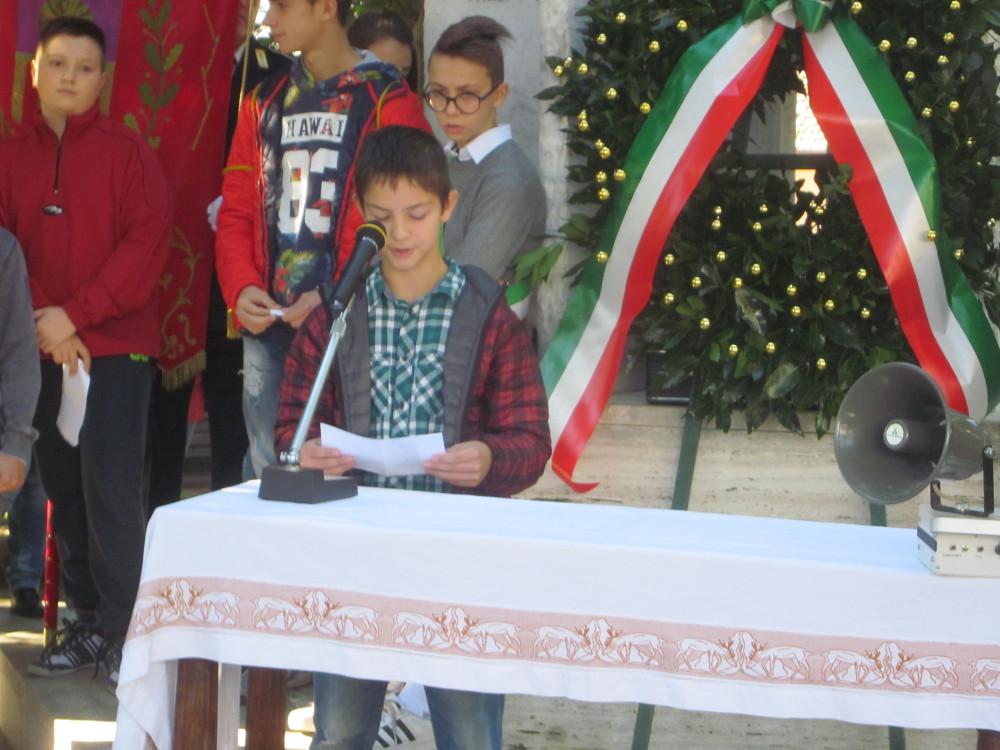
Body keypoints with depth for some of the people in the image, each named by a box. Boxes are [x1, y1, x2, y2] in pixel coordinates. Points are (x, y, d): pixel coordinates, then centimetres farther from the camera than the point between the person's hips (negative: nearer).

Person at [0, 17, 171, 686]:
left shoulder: (126, 150, -1)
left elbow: (149, 241, -9)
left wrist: (76, 314, -14)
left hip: (116, 345, -4)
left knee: (112, 484, -10)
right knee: (63, 486, 8)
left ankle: (123, 631, -3)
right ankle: (88, 619, 18)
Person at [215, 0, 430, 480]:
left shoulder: (389, 103, -3)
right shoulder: (265, 103, 16)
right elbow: (236, 212, 16)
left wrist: (337, 296, -16)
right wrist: (240, 288, -1)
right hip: (267, 327, 6)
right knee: (266, 471, 10)